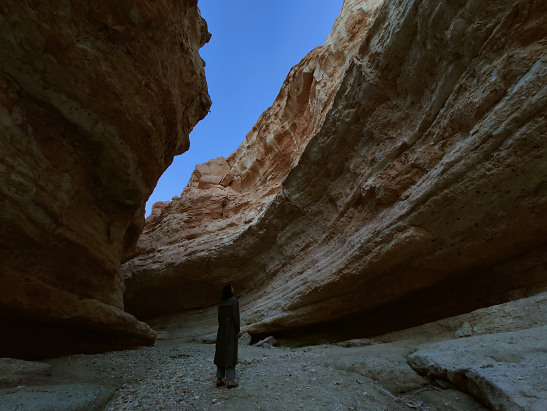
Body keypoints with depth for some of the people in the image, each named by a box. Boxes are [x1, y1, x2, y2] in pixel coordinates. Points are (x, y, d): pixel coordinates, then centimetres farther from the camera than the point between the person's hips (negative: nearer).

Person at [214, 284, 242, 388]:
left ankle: (219, 379, 12)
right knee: (231, 353, -3)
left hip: (222, 328, 7)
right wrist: (238, 331, -13)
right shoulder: (234, 300, -14)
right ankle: (230, 380, -3)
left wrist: (221, 330, 18)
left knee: (221, 353, 11)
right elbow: (235, 316, -18)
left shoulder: (221, 302, 9)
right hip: (231, 328, -7)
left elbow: (219, 316, 11)